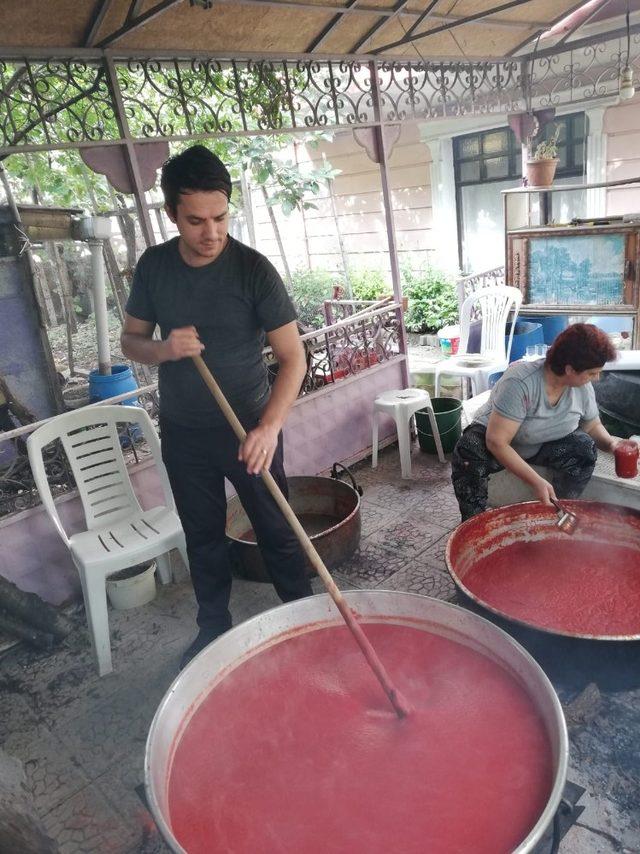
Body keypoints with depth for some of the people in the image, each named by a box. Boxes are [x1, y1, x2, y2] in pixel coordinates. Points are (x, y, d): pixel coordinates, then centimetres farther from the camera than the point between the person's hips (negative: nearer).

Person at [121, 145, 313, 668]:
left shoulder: (253, 269, -15)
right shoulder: (153, 266, -3)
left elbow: (293, 357, -17)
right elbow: (131, 340, 6)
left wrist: (270, 425, -32)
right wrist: (164, 349, -18)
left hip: (249, 428, -3)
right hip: (183, 433, 4)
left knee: (276, 531, 9)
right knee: (202, 536, 18)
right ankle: (213, 627, 38)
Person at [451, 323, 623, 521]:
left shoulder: (583, 387, -13)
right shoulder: (520, 382, -34)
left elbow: (593, 426, 6)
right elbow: (496, 442, -36)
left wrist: (609, 443, -17)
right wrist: (535, 481, -40)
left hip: (544, 445, 5)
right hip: (495, 441, -5)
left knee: (585, 447, -22)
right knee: (469, 452, -36)